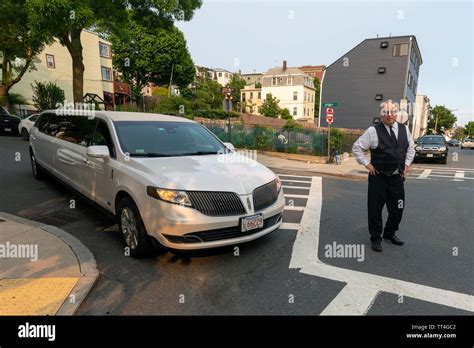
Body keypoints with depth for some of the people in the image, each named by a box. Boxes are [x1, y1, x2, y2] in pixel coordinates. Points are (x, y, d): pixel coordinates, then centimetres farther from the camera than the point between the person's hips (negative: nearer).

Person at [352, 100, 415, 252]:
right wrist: (367, 164, -7)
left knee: (397, 208, 15)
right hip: (378, 177, -4)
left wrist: (407, 163, 12)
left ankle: (390, 233, 38)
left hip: (397, 177, 5)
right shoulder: (373, 131, -11)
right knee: (375, 209, 2)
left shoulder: (404, 129, 4)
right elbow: (357, 148, -6)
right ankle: (376, 238, 21)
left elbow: (411, 147, 21)